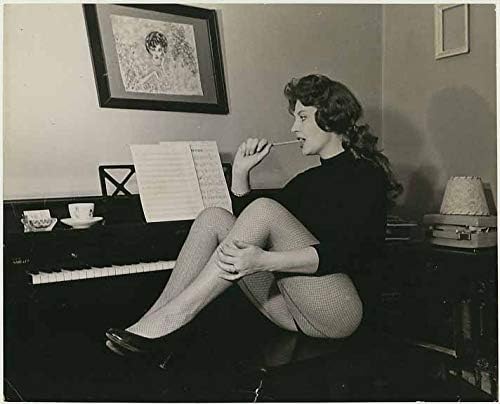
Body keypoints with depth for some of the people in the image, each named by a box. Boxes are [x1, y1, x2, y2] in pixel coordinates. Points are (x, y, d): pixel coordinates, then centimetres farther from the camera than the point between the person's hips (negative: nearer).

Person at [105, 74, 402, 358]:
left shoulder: (367, 175, -2)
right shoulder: (308, 180, 20)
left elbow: (344, 251, -19)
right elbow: (250, 227, 22)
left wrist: (264, 261, -31)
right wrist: (241, 173, 9)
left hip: (340, 310, -6)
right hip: (294, 311, 7)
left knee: (265, 209, -26)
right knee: (215, 218, -9)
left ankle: (174, 317, -26)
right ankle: (157, 317, -19)